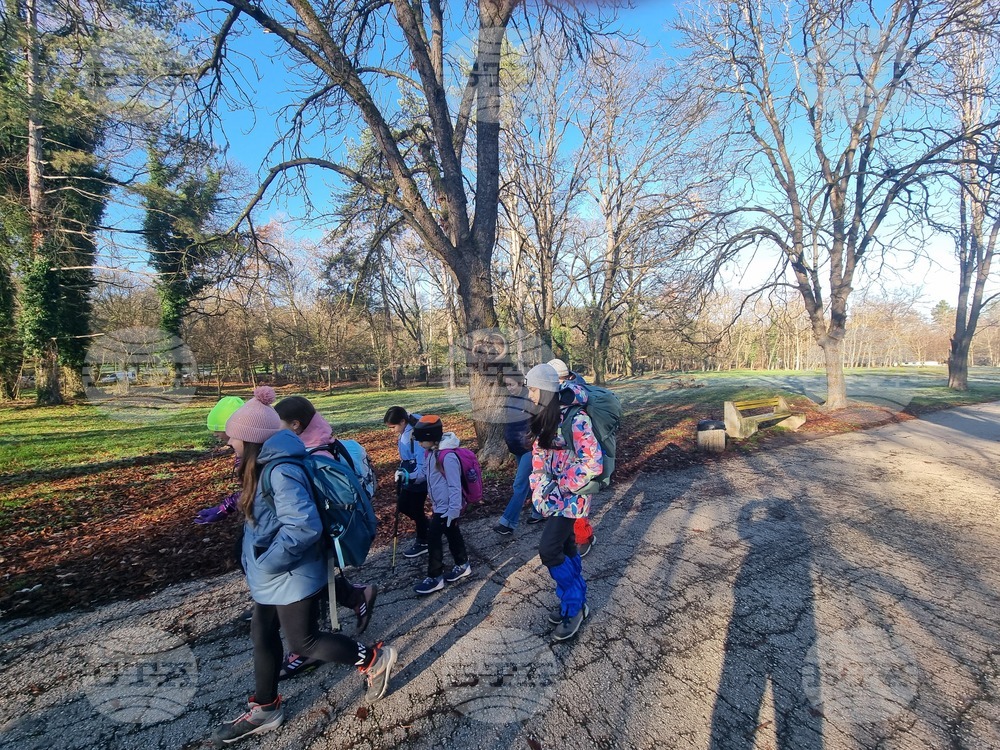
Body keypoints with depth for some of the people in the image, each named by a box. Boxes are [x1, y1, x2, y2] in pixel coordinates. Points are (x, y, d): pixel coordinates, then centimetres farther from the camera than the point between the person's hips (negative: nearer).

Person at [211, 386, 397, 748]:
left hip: (292, 577, -10)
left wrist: (267, 562, -24)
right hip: (272, 577, 10)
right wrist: (259, 563, 14)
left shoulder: (281, 471, -29)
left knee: (303, 641, 7)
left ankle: (375, 659, 24)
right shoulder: (265, 466, 3)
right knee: (263, 637, 21)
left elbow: (304, 526, -35)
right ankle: (264, 709, 42)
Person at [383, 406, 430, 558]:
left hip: (418, 480, -9)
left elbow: (424, 465, -31)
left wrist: (407, 476, -35)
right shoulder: (404, 432, -2)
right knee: (402, 507, 19)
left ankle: (423, 543, 30)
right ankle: (426, 529, 38)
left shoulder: (415, 436, -30)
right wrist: (402, 470, 14)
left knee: (416, 511, 8)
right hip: (409, 478, 9)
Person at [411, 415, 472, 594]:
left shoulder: (448, 457, -27)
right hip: (439, 505, 8)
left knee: (433, 538, -1)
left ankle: (435, 578, 14)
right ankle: (462, 565, 38)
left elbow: (455, 486, -23)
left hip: (447, 507, -8)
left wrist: (453, 511, -20)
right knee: (452, 534, 20)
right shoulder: (431, 452, -1)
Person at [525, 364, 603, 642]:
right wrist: (539, 483, -2)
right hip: (552, 495, 8)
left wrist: (560, 484, -20)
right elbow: (539, 454, 13)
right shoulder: (544, 419, 4)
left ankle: (574, 606, 10)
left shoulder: (575, 419, -21)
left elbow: (594, 462, -21)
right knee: (566, 548, 17)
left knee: (549, 550, -11)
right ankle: (576, 604, 34)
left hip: (569, 497, -8)